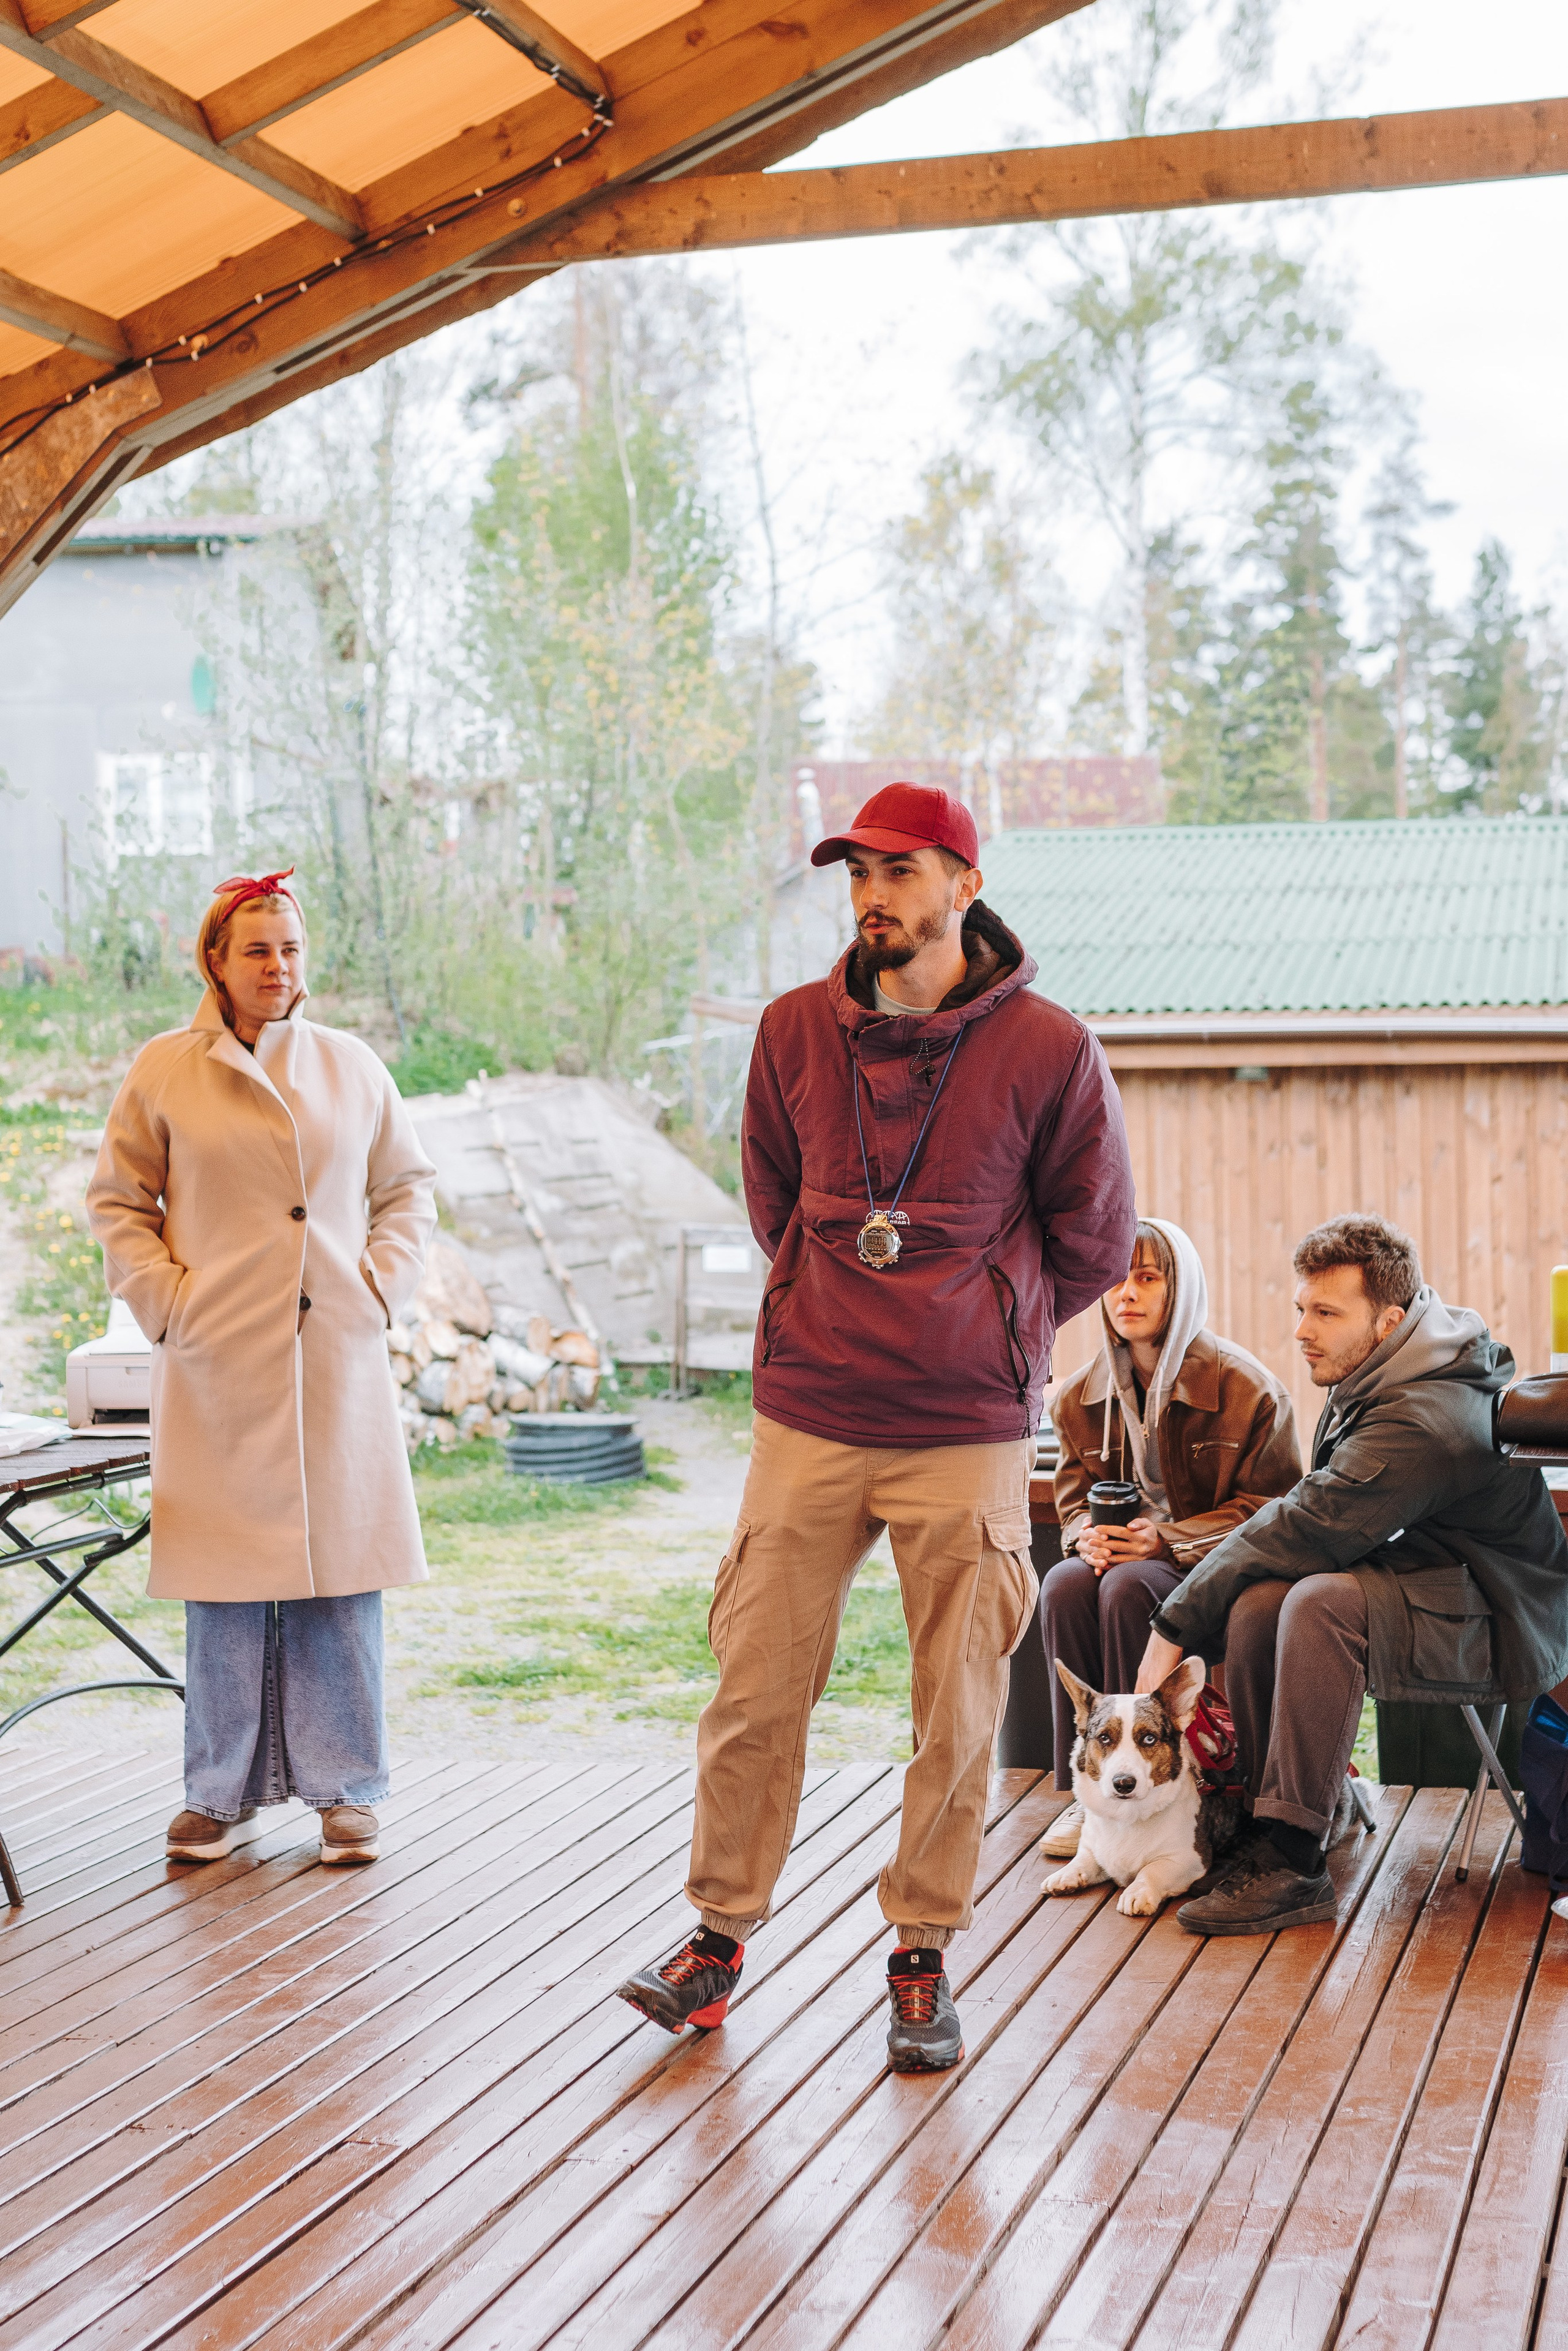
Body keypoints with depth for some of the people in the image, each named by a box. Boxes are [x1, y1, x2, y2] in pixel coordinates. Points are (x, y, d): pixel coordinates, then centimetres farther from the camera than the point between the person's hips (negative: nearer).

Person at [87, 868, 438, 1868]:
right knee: (225, 1572, 3)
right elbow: (119, 1202, 9)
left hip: (337, 1355, 1)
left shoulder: (352, 1068, 8)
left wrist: (383, 1286, 3)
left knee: (340, 1567, 3)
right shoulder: (164, 1071, 4)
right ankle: (223, 1789, 17)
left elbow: (408, 1187, 16)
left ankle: (346, 1786, 15)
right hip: (217, 1365, -1)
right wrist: (165, 1300, -2)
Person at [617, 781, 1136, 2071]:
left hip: (969, 1433, -2)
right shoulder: (795, 1032, 2)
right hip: (807, 1420, 2)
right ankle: (722, 1933, 20)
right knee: (755, 1694, 4)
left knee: (958, 1715, 5)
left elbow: (1094, 1241, 4)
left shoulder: (1049, 1051, -7)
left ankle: (924, 1954, 21)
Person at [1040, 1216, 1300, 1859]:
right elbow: (1073, 1494, 13)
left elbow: (1269, 1505, -10)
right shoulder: (1082, 1396, 6)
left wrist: (1169, 1539, -22)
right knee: (1063, 1585, -28)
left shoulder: (1245, 1388, -10)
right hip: (1124, 1553, 5)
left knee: (1128, 1588, -34)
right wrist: (1088, 1535, -13)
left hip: (1211, 1565, -4)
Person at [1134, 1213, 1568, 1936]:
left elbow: (1299, 1533, -26)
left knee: (1319, 1601, -34)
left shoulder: (1419, 1424, -26)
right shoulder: (1374, 1377, 6)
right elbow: (1313, 1519, 14)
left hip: (1504, 1630, -9)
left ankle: (1294, 1862, -30)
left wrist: (1173, 1625, -18)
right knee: (1255, 1601, -16)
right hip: (1427, 1587, 9)